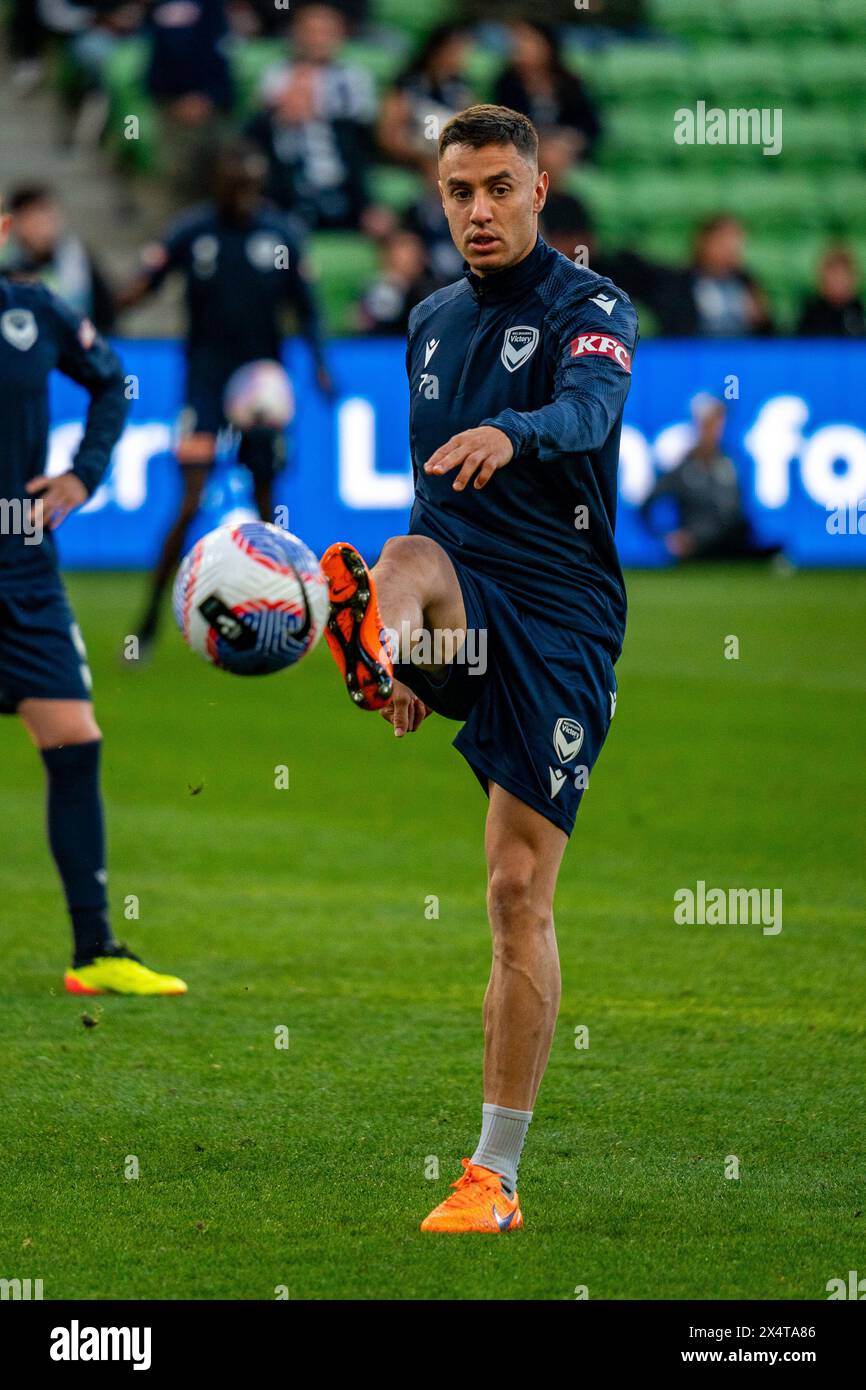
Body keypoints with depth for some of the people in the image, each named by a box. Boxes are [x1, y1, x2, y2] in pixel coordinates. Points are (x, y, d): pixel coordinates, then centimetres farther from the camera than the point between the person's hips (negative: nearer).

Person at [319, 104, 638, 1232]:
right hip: (464, 616, 4)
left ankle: (495, 1177, 3)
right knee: (406, 560, -34)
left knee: (521, 889, -4)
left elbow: (589, 408, -27)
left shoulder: (591, 308, -3)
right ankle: (370, 645, -72)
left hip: (561, 620, -4)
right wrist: (405, 642, 28)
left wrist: (512, 434, -50)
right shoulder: (431, 324, 17)